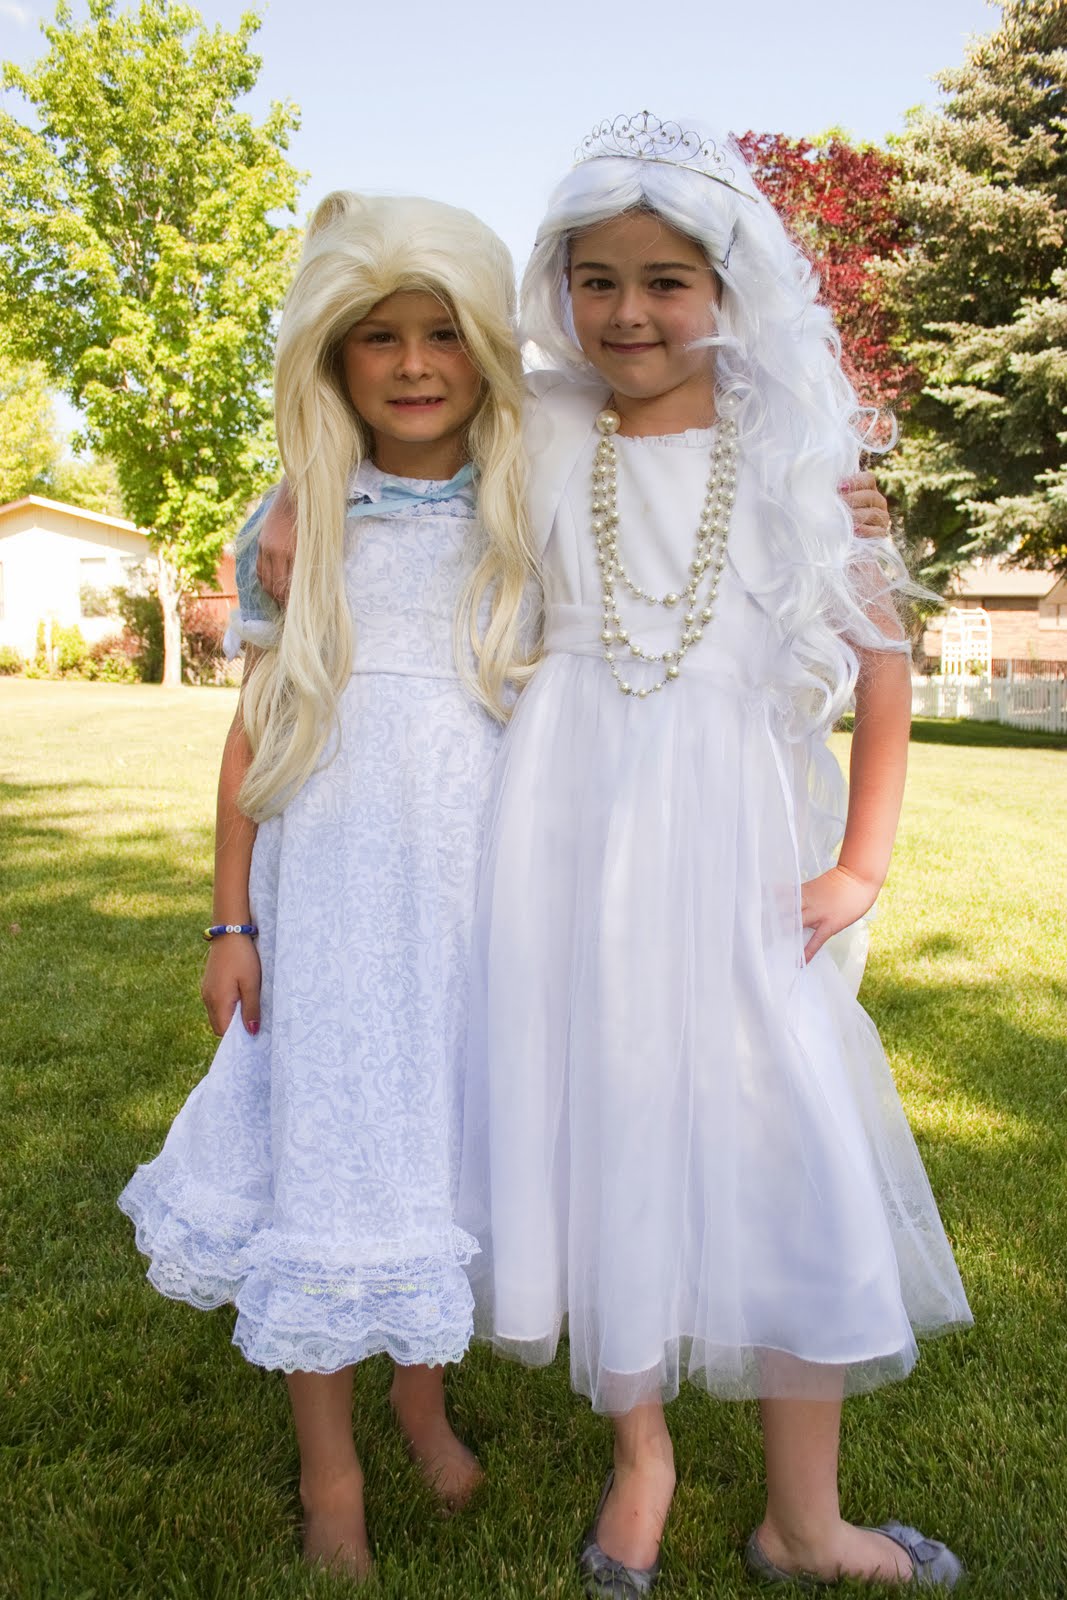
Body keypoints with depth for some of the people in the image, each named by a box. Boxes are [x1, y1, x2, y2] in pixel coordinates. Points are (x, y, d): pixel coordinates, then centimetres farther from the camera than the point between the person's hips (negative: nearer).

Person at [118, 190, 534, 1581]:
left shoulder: (527, 527, 2)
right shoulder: (299, 528, 1)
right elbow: (254, 739, 3)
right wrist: (232, 922, 2)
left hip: (478, 895, 1)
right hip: (329, 893, 0)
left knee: (449, 1143, 11)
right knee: (329, 1149, 6)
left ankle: (426, 1393, 39)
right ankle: (330, 1475, 26)